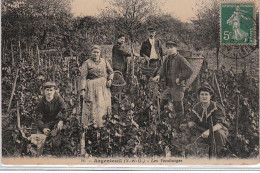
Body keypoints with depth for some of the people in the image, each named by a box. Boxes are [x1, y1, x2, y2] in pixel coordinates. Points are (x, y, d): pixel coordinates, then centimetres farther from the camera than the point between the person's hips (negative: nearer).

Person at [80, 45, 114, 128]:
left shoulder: (104, 62, 12)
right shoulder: (86, 63, 0)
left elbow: (111, 72, 18)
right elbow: (83, 77, -6)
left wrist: (110, 79, -3)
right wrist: (83, 89, -14)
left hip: (104, 87, 4)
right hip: (92, 87, -4)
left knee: (104, 106, 3)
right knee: (92, 107, -7)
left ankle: (102, 126, 10)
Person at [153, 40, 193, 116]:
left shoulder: (180, 59, -11)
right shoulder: (167, 59, 13)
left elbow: (189, 71, -17)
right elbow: (163, 68, 9)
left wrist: (180, 79, -17)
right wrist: (158, 75, -12)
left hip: (178, 86, -8)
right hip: (169, 86, 8)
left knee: (178, 106, -1)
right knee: (162, 105, 11)